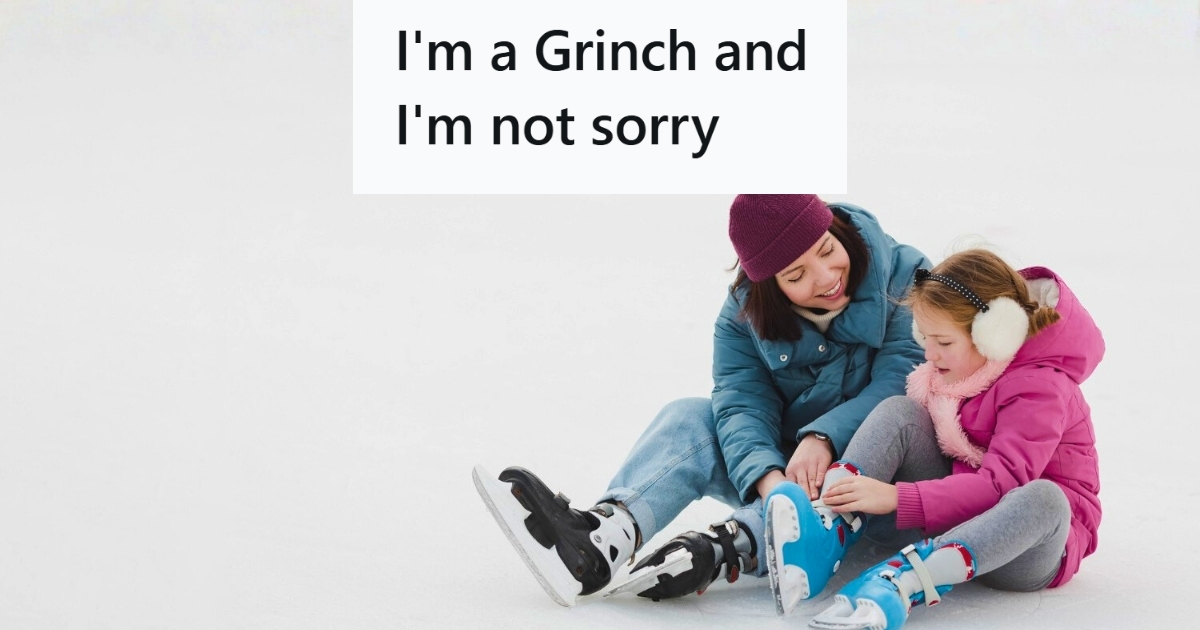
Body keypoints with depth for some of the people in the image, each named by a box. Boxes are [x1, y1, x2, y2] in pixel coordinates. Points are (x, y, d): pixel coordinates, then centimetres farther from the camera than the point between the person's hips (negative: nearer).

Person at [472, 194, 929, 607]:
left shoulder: (904, 277, -14)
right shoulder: (745, 313, -6)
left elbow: (899, 382, -22)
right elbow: (742, 405, -18)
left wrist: (823, 438, -37)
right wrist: (770, 479, -38)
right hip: (783, 459, 3)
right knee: (690, 419, -18)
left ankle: (719, 549, -55)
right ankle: (604, 535, -47)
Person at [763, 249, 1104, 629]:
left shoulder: (1040, 388, -19)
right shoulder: (956, 367, 7)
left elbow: (1000, 484, -30)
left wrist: (897, 498, -37)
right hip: (952, 509, 6)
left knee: (1043, 498, -41)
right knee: (899, 411, -13)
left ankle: (899, 580, -57)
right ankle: (822, 537, -35)